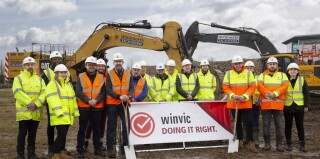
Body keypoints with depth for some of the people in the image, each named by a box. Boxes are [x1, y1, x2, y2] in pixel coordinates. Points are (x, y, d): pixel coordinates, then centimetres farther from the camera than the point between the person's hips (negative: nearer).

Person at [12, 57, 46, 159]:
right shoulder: (18, 78, 2)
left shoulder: (39, 79, 14)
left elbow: (43, 93, 2)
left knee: (33, 134, 11)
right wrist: (29, 102, -21)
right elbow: (18, 93, -13)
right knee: (22, 133, 0)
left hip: (36, 112, 4)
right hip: (24, 111, -3)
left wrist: (36, 104, -14)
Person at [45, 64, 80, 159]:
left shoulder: (69, 84, 19)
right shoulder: (52, 84, -6)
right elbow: (52, 99, -17)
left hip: (68, 115, 7)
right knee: (61, 134, -14)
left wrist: (75, 112, 19)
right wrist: (58, 111, -25)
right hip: (59, 115, -7)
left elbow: (73, 98, 24)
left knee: (64, 134, 12)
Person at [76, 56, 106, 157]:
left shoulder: (101, 77, 8)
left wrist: (96, 100, -15)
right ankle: (80, 150, 10)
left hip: (97, 107, 2)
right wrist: (88, 100, -18)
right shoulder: (81, 77, 2)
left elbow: (103, 92, 2)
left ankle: (98, 149, 18)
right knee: (82, 129, 4)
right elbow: (78, 92, -8)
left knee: (97, 129, 9)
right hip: (84, 107, -2)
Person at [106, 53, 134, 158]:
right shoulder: (109, 74, -5)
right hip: (112, 103, -3)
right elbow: (108, 89, -12)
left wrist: (128, 96, -18)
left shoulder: (128, 73, 6)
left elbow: (131, 87, 2)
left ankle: (125, 146, 20)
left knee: (127, 125, 6)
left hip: (125, 103, 3)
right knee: (111, 126, 3)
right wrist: (119, 96, -24)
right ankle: (110, 148, 9)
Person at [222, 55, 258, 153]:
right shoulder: (228, 74, 3)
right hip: (233, 103, 2)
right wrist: (232, 95, -15)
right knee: (237, 122, 12)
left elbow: (252, 87, -3)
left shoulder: (248, 73, 0)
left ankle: (250, 143, -2)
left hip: (246, 103, -2)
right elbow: (225, 87, 0)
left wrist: (244, 96, -16)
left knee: (248, 122, -7)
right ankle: (240, 141, 23)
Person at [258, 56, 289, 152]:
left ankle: (279, 144, 9)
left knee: (279, 124, 2)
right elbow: (260, 86, -6)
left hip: (278, 104, 0)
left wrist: (275, 93, -19)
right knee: (266, 124, 4)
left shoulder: (282, 75, 10)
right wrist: (268, 94, -21)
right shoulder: (262, 75, 10)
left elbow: (284, 86, -5)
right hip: (265, 104, 0)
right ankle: (267, 144, 12)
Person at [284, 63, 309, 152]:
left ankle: (302, 145, 11)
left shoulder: (302, 80, 2)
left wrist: (306, 106, 0)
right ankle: (288, 144, 18)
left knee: (300, 126, 4)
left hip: (299, 107, 0)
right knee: (288, 126, 7)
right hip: (287, 107, 0)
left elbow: (306, 94, 4)